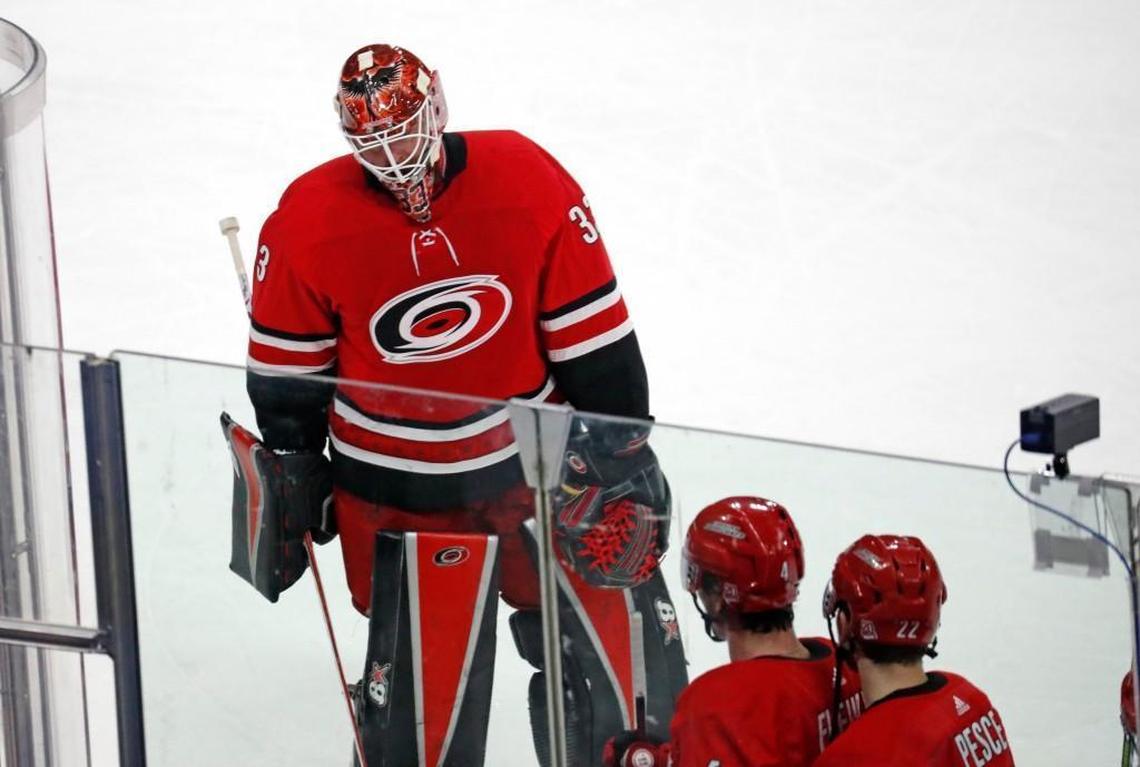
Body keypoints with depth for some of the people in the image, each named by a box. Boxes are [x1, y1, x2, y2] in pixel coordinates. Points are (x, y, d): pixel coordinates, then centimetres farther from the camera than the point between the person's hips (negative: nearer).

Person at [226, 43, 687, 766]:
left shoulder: (527, 179, -12)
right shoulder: (309, 222, -13)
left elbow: (591, 329, -4)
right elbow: (286, 367, 0)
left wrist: (619, 445, 1)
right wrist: (286, 477, 7)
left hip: (535, 459, 2)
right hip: (398, 496, -1)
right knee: (428, 679, 3)